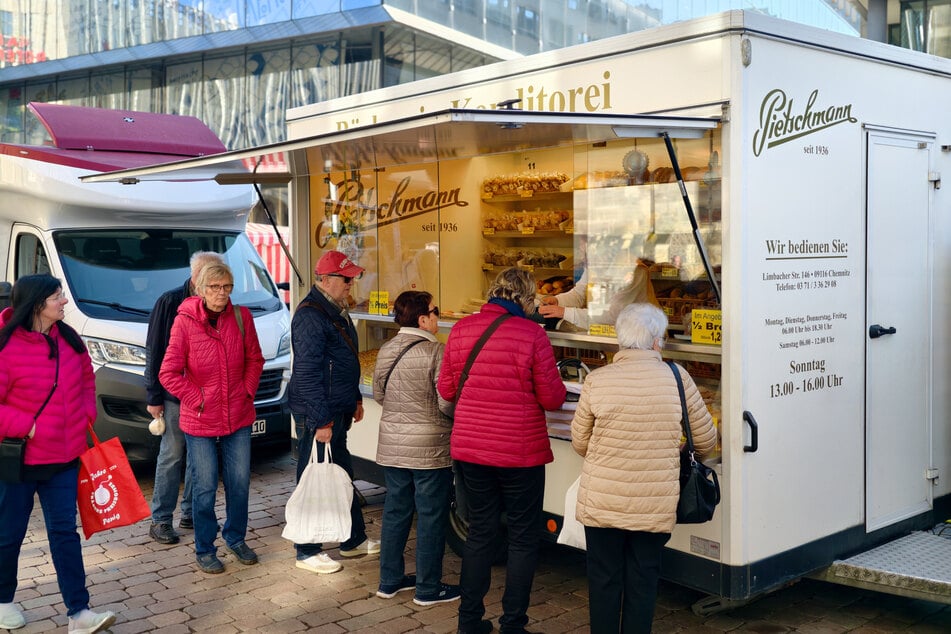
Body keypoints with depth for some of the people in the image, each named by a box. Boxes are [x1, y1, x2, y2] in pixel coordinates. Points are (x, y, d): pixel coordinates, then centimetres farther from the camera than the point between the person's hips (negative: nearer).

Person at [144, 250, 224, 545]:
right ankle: (160, 520, 10)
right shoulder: (170, 302, -7)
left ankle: (191, 513, 23)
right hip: (175, 394, -4)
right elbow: (154, 352, -6)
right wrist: (153, 397, -8)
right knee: (171, 456, 0)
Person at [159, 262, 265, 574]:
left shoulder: (241, 317, -2)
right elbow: (168, 373, -9)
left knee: (240, 482, 13)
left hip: (239, 417, 3)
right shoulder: (185, 321, -12)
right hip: (200, 421, -3)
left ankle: (236, 538, 34)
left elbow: (255, 358, 10)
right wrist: (199, 399, -11)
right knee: (204, 487, 7)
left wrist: (248, 390, -1)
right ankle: (205, 550, 24)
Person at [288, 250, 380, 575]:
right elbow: (307, 374, -22)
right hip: (317, 415, -10)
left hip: (338, 412, 10)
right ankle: (307, 552, 13)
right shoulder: (310, 316, -19)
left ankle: (354, 540, 31)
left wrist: (355, 400, 23)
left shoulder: (337, 310, 13)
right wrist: (321, 421, -23)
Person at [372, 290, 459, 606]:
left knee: (395, 512, 16)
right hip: (429, 449, -7)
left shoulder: (386, 350, 4)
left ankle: (390, 580, 27)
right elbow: (447, 402, -19)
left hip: (391, 446, 7)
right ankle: (428, 588, 14)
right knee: (431, 517, 5)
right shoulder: (435, 351, -17)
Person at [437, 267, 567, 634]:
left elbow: (446, 389, 6)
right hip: (520, 452, -4)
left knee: (480, 531, 19)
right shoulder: (531, 333, -14)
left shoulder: (461, 329, -1)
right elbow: (552, 398, -10)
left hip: (469, 448, 5)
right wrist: (556, 383, 12)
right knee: (523, 538, 11)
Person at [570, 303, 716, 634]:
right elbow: (706, 441, 1)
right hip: (656, 505, 0)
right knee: (642, 583, 14)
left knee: (604, 580, 15)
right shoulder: (677, 377, -9)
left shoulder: (596, 380, -9)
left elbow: (580, 442, 2)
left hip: (602, 503, 0)